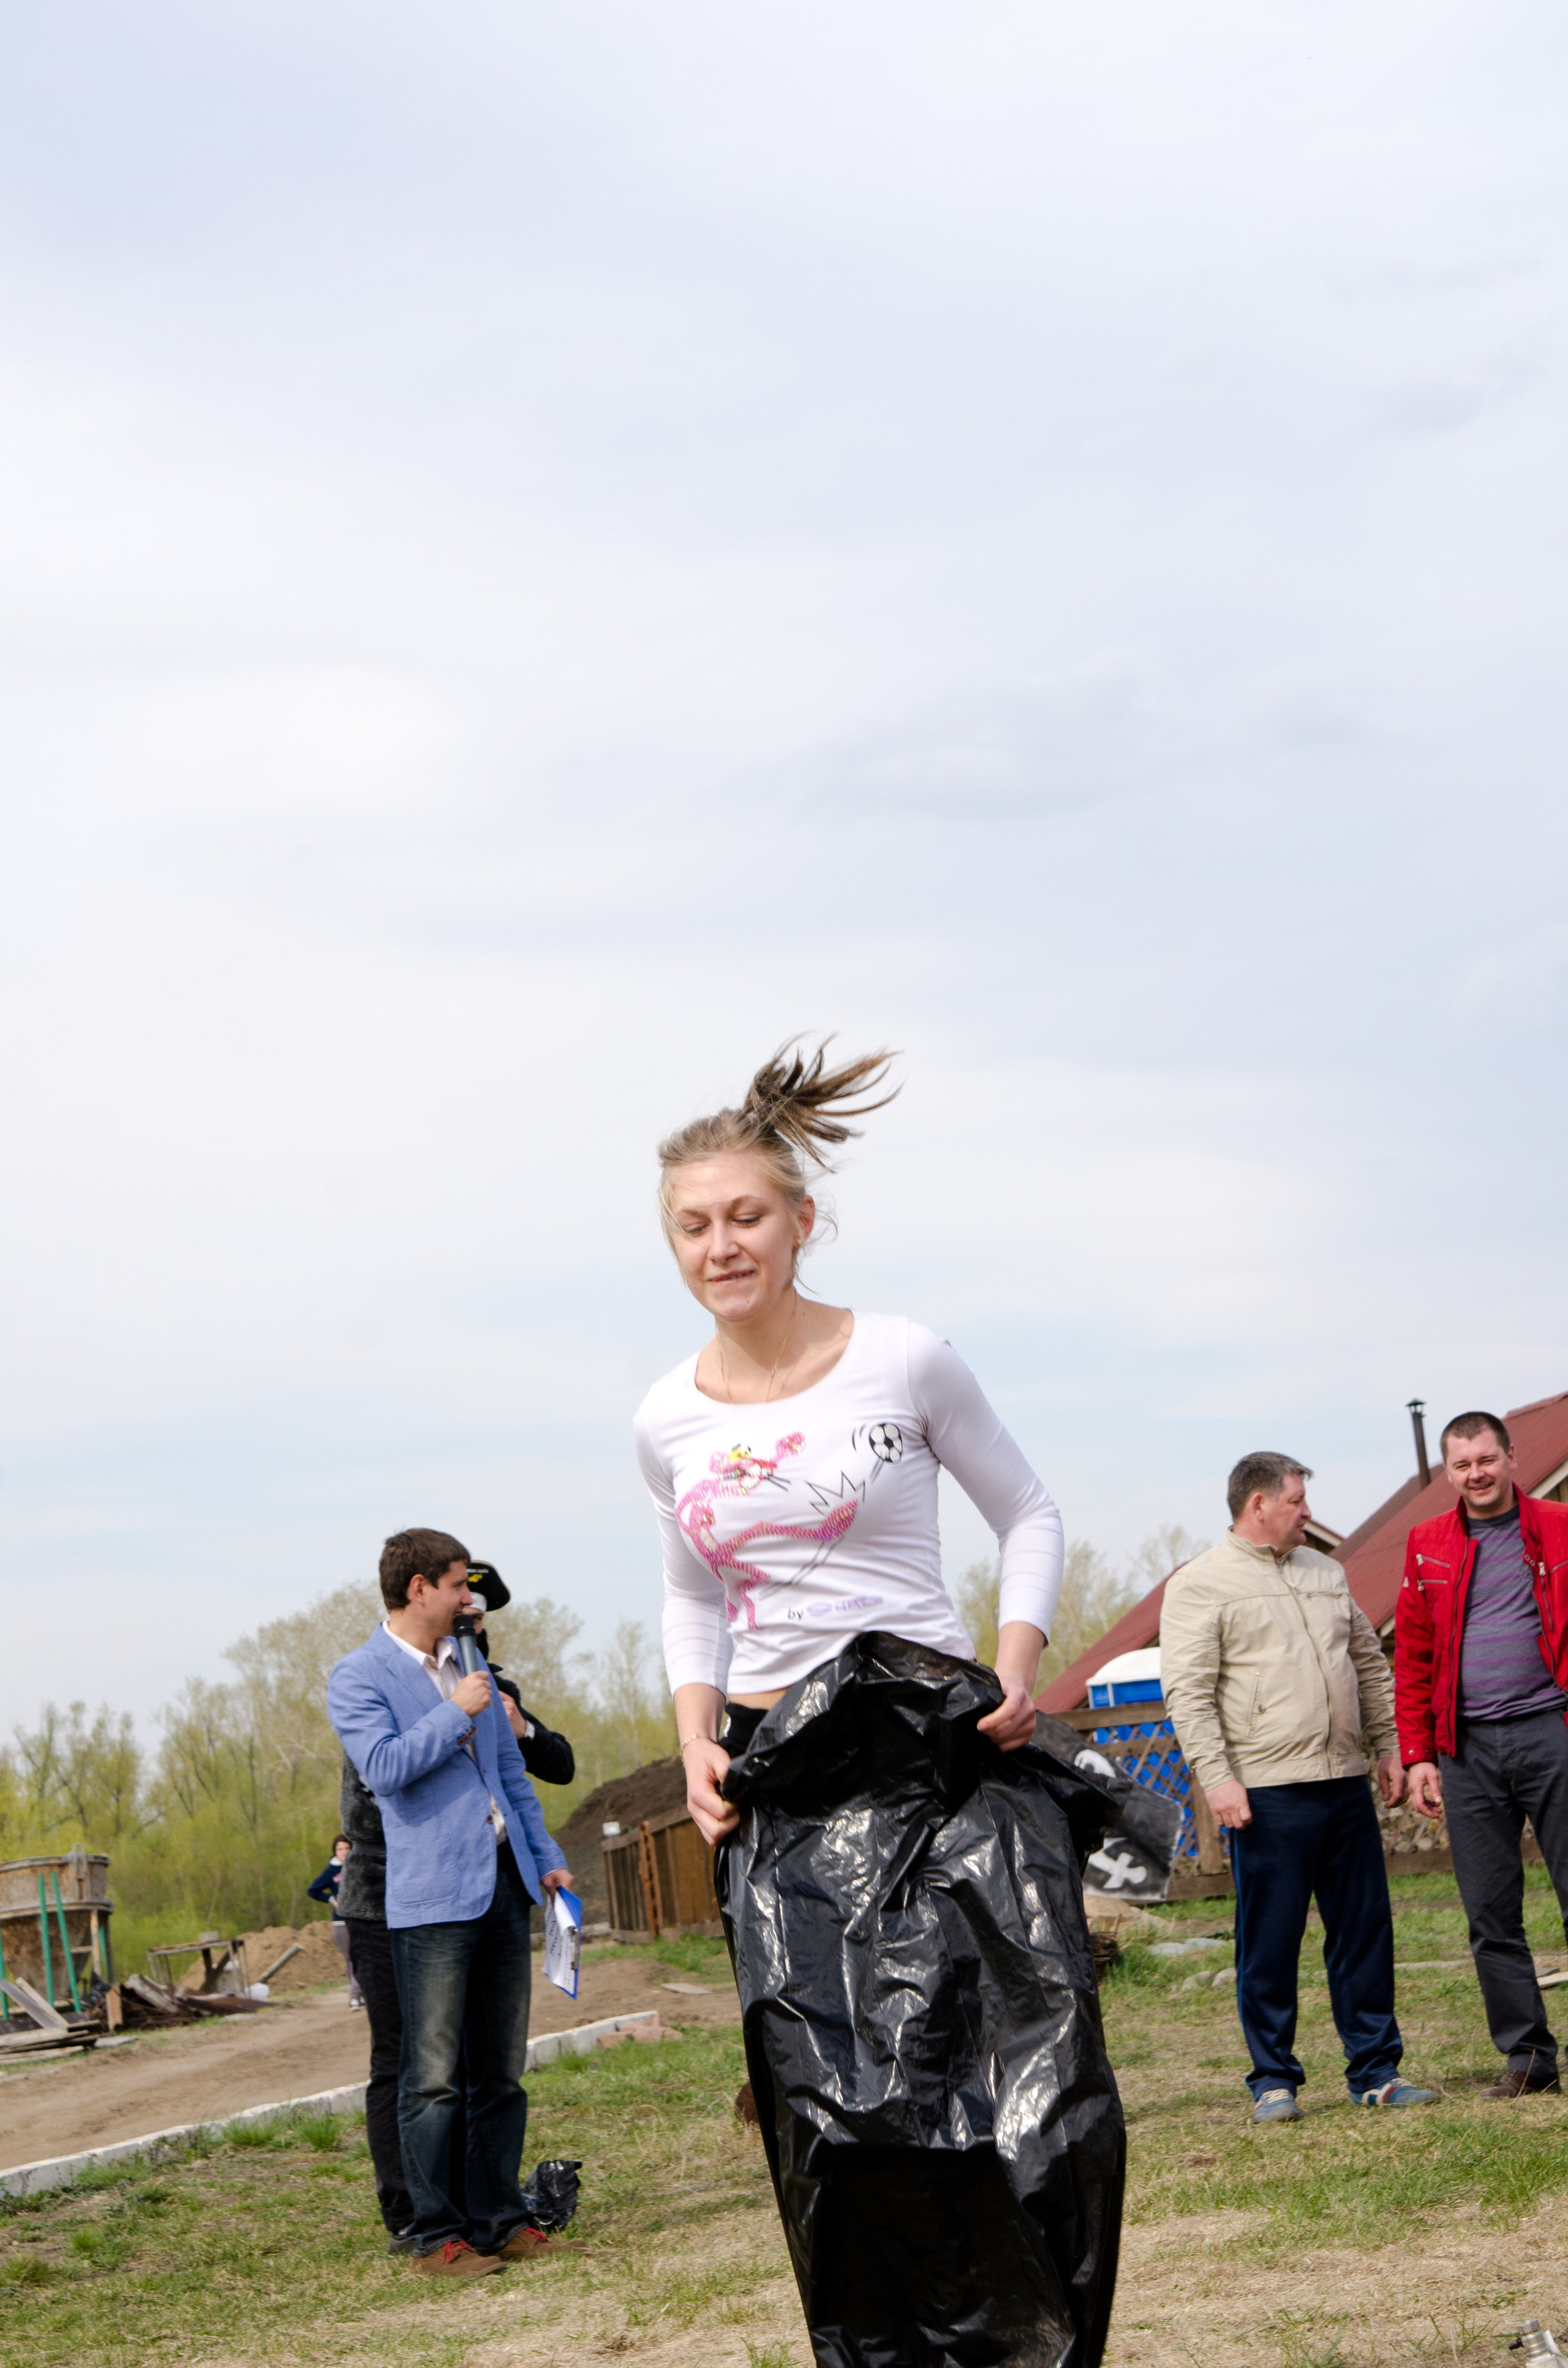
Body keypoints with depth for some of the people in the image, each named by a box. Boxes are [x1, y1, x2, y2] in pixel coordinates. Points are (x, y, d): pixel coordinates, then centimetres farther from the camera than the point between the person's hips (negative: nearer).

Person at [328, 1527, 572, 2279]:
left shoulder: (468, 1668, 20)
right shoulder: (358, 1679, -3)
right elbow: (384, 1766, -18)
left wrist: (546, 1857, 16)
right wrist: (455, 1713, -11)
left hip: (504, 1882, 7)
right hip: (432, 1897, -7)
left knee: (501, 2071, 9)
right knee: (434, 2077, -6)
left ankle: (499, 2217, 15)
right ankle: (437, 2235, -1)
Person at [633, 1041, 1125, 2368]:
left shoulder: (908, 1363, -3)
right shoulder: (671, 1422, 6)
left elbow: (1029, 1516, 8)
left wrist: (1019, 1664, -7)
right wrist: (697, 1738, 4)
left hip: (941, 1750, -3)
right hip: (780, 1784, 3)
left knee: (1044, 2097, -13)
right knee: (837, 2133, 0)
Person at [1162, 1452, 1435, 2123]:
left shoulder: (1324, 1572, 18)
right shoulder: (1201, 1584, -3)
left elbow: (1370, 1665, 23)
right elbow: (1188, 1692, -9)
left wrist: (1388, 1747, 16)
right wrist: (1217, 1778, -16)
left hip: (1347, 1785, 6)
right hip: (1268, 1793, -6)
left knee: (1365, 1932, 7)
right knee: (1269, 1943, -1)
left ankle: (1375, 2069, 15)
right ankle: (1273, 2079, 8)